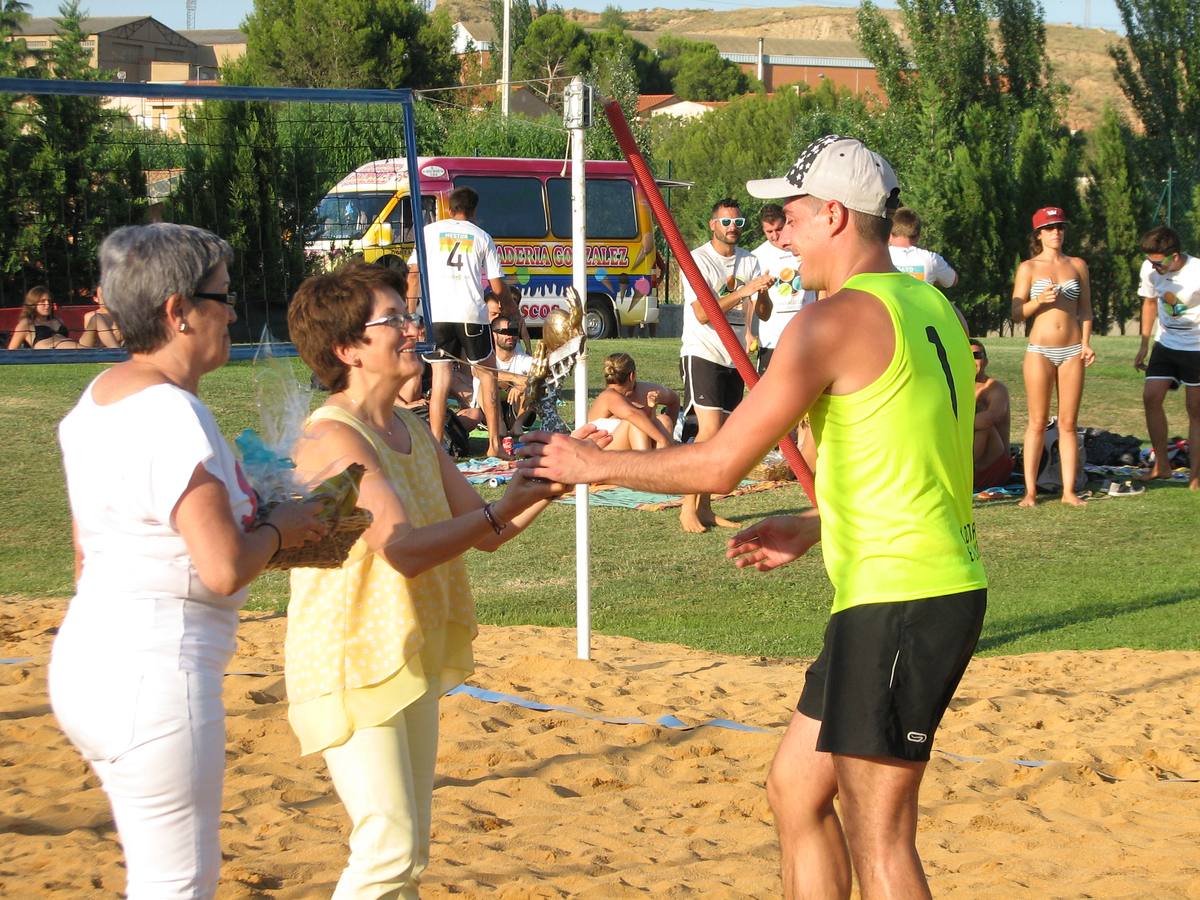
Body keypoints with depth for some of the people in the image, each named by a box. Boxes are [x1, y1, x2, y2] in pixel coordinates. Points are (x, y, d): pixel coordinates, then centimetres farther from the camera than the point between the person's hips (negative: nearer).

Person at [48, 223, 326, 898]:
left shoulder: (97, 398, 11)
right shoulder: (173, 417, -18)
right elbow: (225, 570, -23)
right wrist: (278, 529, -5)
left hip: (88, 658, 10)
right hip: (158, 672, -10)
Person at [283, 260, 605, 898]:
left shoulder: (414, 432, 9)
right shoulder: (333, 436, -19)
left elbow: (483, 534, 11)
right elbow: (404, 550, -28)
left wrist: (545, 483, -4)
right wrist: (506, 507, -26)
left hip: (413, 660, 9)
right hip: (352, 663, -9)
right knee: (388, 848, -12)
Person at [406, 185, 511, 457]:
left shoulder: (431, 231, 13)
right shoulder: (482, 237, 12)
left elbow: (413, 273, 6)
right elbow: (498, 287, 10)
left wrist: (410, 313, 10)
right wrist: (508, 301, 31)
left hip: (437, 313, 0)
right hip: (472, 313, 0)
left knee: (440, 378, 4)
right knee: (486, 374, 14)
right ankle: (495, 443, 11)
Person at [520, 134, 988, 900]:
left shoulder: (837, 320, -15)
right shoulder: (929, 306, 13)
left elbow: (719, 465, -14)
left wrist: (595, 464, -1)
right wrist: (815, 527, 21)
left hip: (897, 602, -10)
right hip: (943, 586, 10)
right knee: (796, 789, 19)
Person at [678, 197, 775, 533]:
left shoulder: (749, 262, 9)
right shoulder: (697, 260, -9)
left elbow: (763, 314, 4)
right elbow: (702, 313, -19)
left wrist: (762, 293, -18)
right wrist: (742, 291, -27)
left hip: (734, 357, 6)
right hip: (702, 354, -6)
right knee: (710, 430, -17)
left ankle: (705, 507, 11)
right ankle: (688, 506, -11)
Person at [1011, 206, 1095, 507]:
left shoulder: (1077, 265, 11)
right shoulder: (1028, 268, 3)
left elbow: (1086, 309, 13)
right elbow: (1016, 313, 1)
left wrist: (1086, 343, 0)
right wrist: (1040, 300, -17)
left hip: (1072, 351, 2)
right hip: (1040, 350, -2)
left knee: (1068, 423, 3)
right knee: (1038, 422, -1)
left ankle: (1069, 490, 5)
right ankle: (1030, 490, 1)